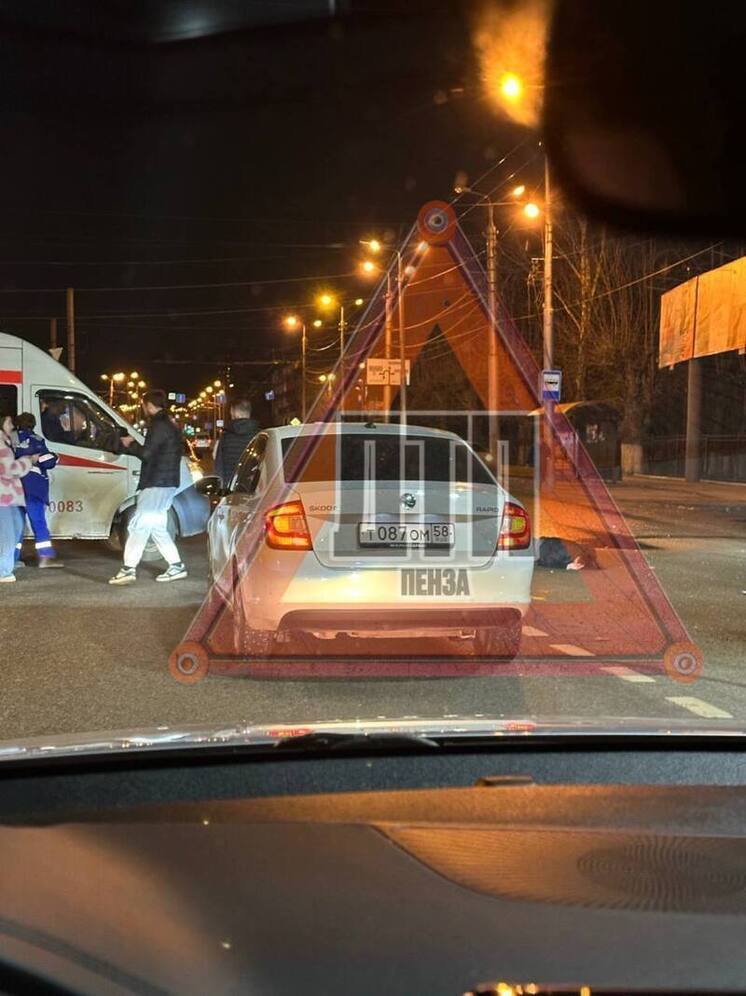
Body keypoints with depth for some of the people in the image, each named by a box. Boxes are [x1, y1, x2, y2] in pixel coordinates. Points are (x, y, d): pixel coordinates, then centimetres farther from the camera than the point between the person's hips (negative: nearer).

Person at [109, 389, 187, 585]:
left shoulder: (159, 426, -14)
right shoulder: (169, 425, 19)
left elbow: (147, 453, -20)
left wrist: (131, 444, -4)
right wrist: (135, 445, 15)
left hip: (156, 484, -10)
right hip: (167, 483, 10)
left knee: (139, 525, -9)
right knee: (156, 526, 14)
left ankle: (129, 569, -10)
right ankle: (176, 566, 15)